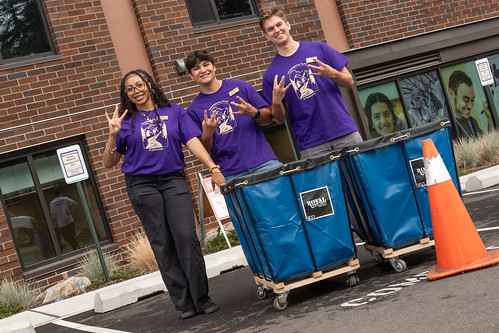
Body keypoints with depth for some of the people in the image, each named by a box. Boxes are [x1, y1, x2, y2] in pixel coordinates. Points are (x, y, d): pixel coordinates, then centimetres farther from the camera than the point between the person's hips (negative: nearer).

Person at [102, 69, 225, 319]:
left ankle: (202, 298, 0)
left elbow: (192, 141, -1)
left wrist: (213, 168, -15)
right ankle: (184, 303, 7)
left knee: (186, 237, -10)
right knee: (162, 244, 0)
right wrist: (113, 135, -10)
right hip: (142, 185, 0)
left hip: (173, 181, 0)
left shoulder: (174, 112, 9)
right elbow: (109, 163, 7)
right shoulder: (126, 121, 7)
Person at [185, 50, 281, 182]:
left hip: (264, 162, 1)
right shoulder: (193, 110, 5)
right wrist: (207, 134, -16)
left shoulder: (240, 87, 8)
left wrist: (254, 113, -11)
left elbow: (269, 117, 11)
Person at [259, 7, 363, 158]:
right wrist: (276, 102, -14)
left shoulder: (318, 49, 7)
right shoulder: (271, 74, 5)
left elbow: (349, 82, 10)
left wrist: (332, 74, -11)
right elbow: (280, 119, 7)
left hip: (345, 133, 1)